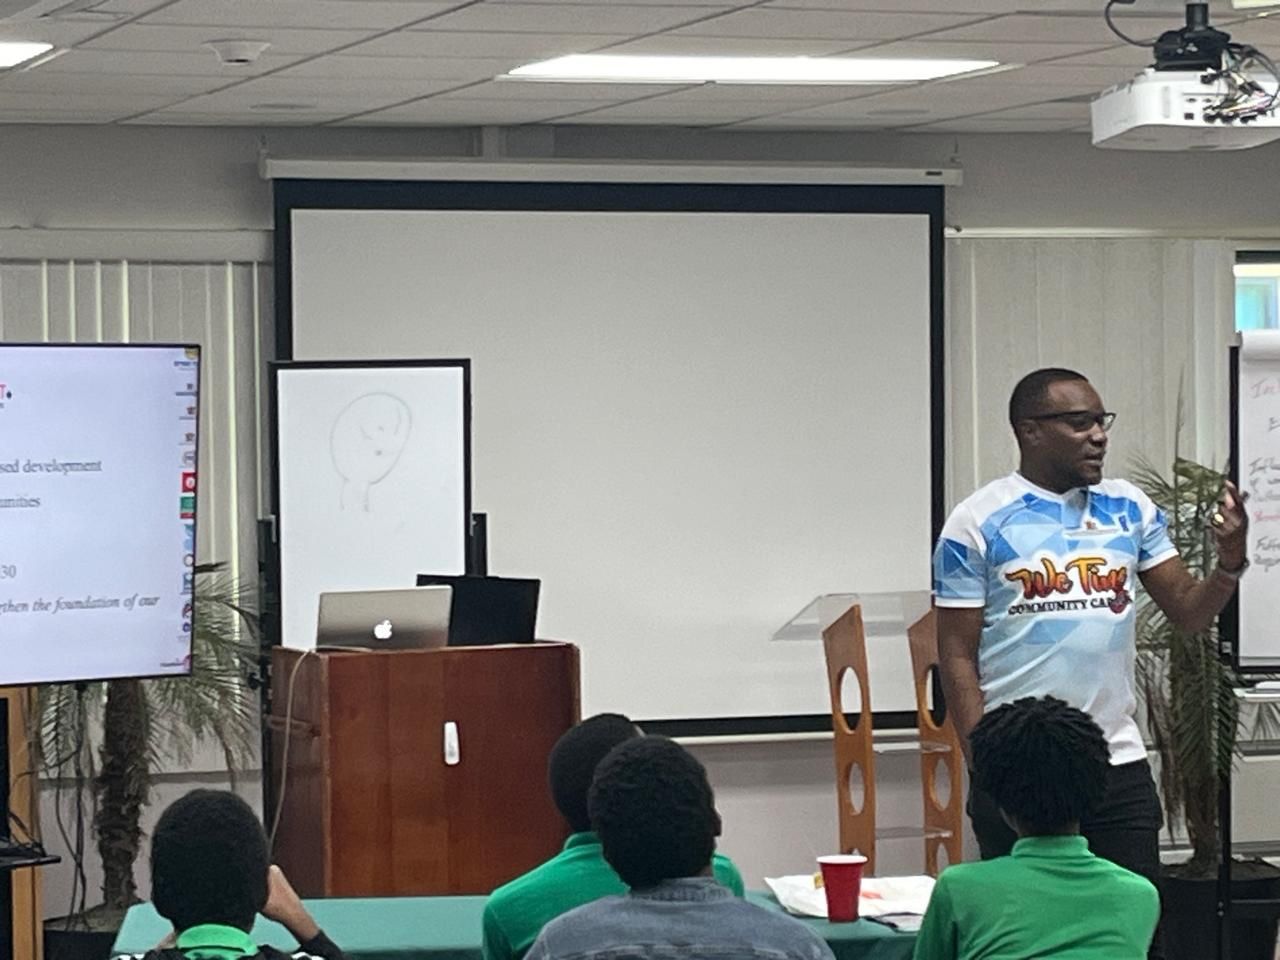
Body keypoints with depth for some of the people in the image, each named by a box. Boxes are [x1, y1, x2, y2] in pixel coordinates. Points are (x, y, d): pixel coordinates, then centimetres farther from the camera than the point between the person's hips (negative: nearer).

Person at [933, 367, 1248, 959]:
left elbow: (1189, 612, 6)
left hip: (1120, 765, 3)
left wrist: (1229, 565, -14)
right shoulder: (978, 524, -5)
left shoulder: (1130, 509, 6)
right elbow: (957, 657, -5)